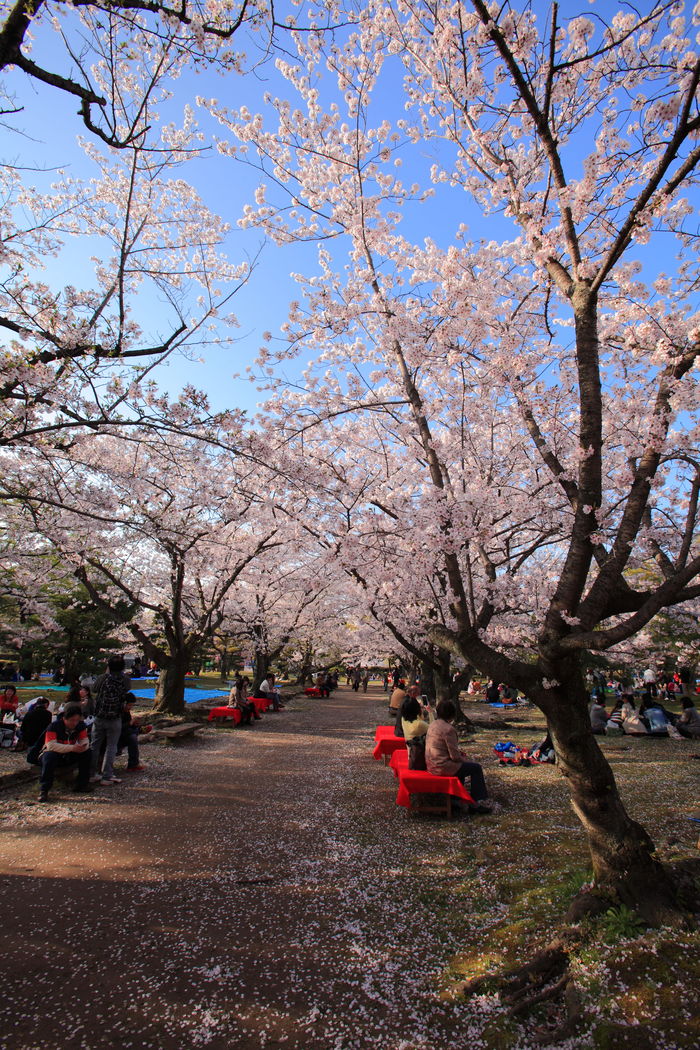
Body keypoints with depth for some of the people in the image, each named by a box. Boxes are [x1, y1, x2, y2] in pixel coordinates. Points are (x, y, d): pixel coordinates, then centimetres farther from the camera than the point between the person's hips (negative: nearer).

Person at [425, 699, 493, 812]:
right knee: (476, 767, 2)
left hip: (431, 765, 9)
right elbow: (454, 756, -18)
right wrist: (464, 758, 2)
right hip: (442, 767, -9)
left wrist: (459, 753, 14)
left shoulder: (432, 725, 6)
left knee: (462, 763, 31)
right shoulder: (448, 729, -21)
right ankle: (480, 801, 10)